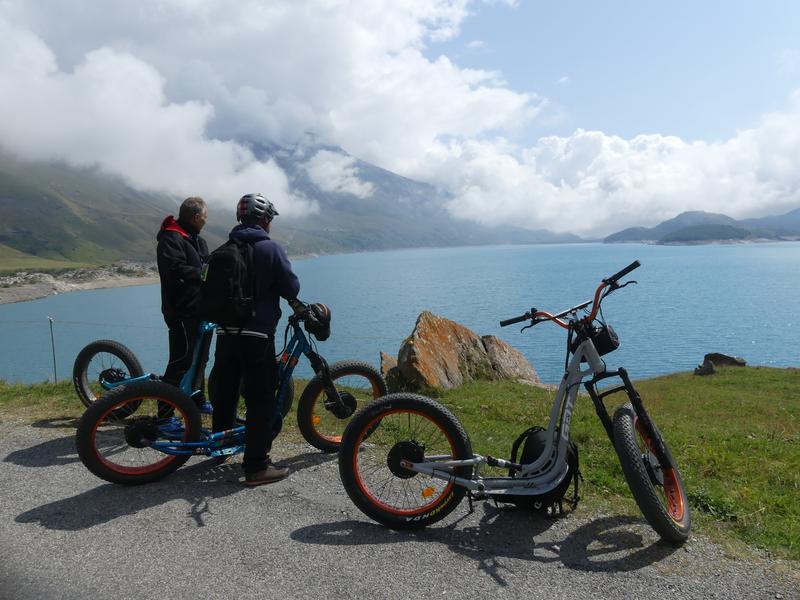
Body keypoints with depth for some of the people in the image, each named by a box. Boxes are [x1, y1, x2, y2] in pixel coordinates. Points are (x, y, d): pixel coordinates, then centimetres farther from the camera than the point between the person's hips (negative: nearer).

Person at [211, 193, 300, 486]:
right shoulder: (270, 248, -10)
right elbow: (291, 288, -9)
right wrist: (294, 301, 12)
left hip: (225, 332, 7)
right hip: (257, 334, -6)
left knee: (224, 393, 20)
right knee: (260, 400, -1)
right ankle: (256, 466, 1)